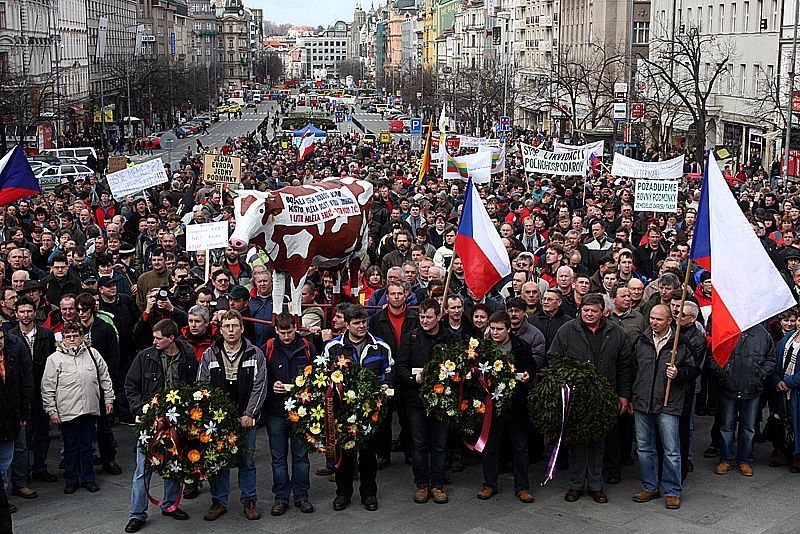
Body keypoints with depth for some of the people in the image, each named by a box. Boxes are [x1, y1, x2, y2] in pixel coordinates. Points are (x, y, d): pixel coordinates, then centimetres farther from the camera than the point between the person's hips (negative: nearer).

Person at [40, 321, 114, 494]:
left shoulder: (92, 354, 4)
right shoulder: (54, 359, -3)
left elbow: (105, 378, 12)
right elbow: (47, 388, -1)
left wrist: (108, 399, 10)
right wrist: (51, 411, -4)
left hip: (89, 409, 2)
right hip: (66, 412, -2)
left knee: (87, 446, 12)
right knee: (70, 447, 9)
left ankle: (88, 478, 22)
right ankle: (71, 480, 21)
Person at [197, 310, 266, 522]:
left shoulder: (255, 355, 0)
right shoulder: (209, 355, 2)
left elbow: (259, 387, -2)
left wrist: (249, 414, -9)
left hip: (246, 418, 0)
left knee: (247, 461, 8)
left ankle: (249, 500, 20)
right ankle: (219, 502, 18)